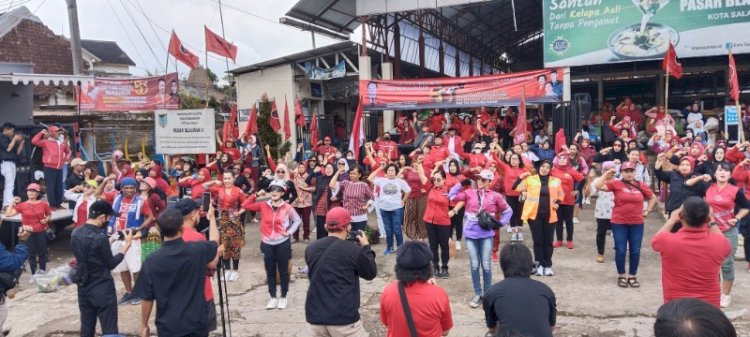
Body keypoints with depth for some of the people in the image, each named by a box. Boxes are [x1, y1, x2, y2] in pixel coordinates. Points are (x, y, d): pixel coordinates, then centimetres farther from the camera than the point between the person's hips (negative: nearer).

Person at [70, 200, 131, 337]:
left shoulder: (75, 233, 0)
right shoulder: (100, 238, -23)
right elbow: (111, 264, -11)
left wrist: (110, 240, 13)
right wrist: (126, 245, -5)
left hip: (83, 289, 7)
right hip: (102, 290, -7)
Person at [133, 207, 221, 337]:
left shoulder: (152, 261, -13)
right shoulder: (198, 250, -11)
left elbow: (147, 298, -7)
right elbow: (214, 241, 13)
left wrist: (144, 325, 9)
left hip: (168, 326, -1)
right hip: (197, 322, 1)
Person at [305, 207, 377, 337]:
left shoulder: (310, 249, 2)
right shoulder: (353, 250, -13)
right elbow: (371, 273, 2)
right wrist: (366, 247, 12)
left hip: (316, 317, 5)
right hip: (344, 318, -5)